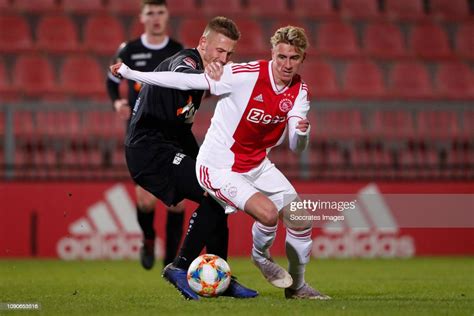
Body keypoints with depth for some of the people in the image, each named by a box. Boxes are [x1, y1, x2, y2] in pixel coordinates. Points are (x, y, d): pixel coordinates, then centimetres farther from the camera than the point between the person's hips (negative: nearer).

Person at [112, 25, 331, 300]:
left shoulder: (299, 90, -5)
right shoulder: (245, 75, -24)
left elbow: (296, 147, -5)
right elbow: (187, 81, -22)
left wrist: (302, 133, -30)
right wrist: (128, 72, -22)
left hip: (258, 165, 7)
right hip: (220, 167, -7)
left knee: (301, 221, 3)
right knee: (268, 212, -27)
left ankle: (297, 286, 28)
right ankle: (261, 257, 8)